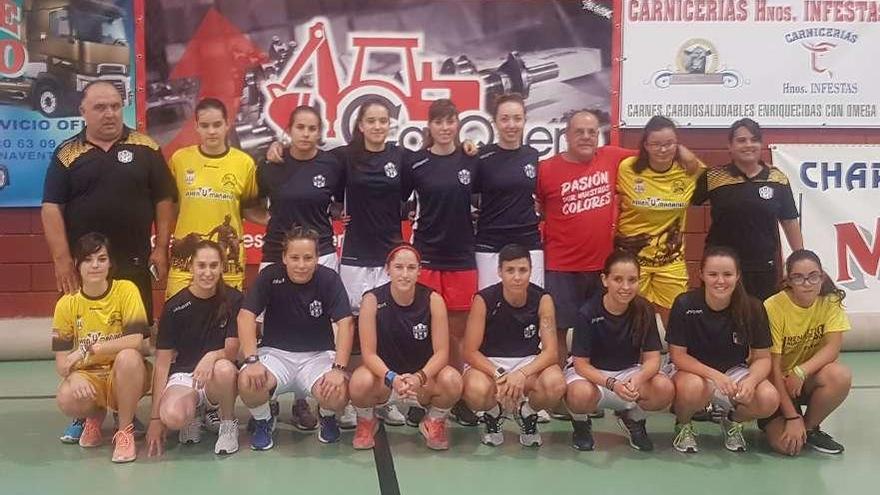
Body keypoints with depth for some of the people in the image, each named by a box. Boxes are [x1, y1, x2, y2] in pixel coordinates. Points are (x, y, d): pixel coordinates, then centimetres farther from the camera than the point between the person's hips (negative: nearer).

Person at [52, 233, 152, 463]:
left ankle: (125, 431, -14)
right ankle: (95, 415, 9)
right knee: (66, 399, -32)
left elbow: (135, 340, -21)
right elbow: (61, 358, -4)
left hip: (125, 375, -2)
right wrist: (74, 377, -26)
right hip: (88, 375, 2)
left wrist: (87, 350, -24)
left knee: (128, 357, -36)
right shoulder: (67, 304, -3)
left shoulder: (126, 290, -11)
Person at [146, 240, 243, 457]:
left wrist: (212, 356, -32)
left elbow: (233, 350, -7)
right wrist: (155, 418, -7)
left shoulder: (233, 300, -6)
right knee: (172, 417, -34)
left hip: (216, 376, 0)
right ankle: (194, 412, 6)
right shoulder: (175, 306, -6)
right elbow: (163, 362, -5)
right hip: (183, 374, 0)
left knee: (224, 369, -37)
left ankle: (228, 424, -6)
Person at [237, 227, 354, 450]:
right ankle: (263, 421, 6)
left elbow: (345, 323, -16)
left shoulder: (329, 279, -10)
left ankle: (327, 416, 11)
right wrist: (252, 360, -28)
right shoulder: (270, 276, -10)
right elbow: (246, 315, -16)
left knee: (337, 393, -29)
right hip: (276, 352, 1)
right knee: (248, 383, -30)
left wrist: (339, 369, -28)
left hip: (318, 354, 0)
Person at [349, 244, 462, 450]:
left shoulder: (433, 300, -12)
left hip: (422, 375, 1)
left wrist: (419, 377, -31)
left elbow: (441, 352, -13)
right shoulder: (372, 300, -14)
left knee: (452, 381, -30)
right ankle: (366, 422, 5)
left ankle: (434, 423, 6)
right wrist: (392, 378, -33)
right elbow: (369, 353, -14)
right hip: (384, 375, -1)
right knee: (360, 383, -34)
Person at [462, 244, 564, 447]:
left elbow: (550, 351, -14)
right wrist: (499, 376, -29)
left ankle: (526, 415, 6)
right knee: (476, 391, -36)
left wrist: (522, 374, -31)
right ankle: (492, 416, 5)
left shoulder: (542, 299, -11)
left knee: (556, 384, -31)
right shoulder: (484, 300, -15)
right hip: (488, 362, -1)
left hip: (528, 362, 2)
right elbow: (470, 352, -14)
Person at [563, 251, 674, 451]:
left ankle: (632, 418, 8)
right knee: (582, 395, -39)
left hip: (628, 371, 3)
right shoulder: (588, 313, -19)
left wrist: (638, 378, -36)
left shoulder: (644, 310, -10)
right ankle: (581, 423, 1)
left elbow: (652, 359, -12)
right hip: (590, 372, -3)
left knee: (665, 389, -27)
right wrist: (612, 384, -36)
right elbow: (581, 364, -19)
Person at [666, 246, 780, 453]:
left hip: (733, 371, 3)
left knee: (769, 399, -26)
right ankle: (683, 425, -1)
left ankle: (733, 421, 10)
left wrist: (751, 380, -29)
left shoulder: (752, 308, -11)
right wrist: (715, 376, -30)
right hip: (692, 370, -2)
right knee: (693, 388, -38)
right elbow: (678, 355, -15)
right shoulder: (685, 304, -18)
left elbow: (762, 358, -6)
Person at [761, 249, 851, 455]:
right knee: (788, 445, -25)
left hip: (807, 378, 4)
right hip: (775, 383, -4)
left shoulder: (830, 301, -9)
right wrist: (792, 417, -23)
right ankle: (772, 421, 12)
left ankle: (810, 428, -3)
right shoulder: (773, 307, -21)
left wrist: (801, 372, -32)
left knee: (840, 376, -30)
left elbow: (832, 348, -16)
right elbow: (773, 368, -20)